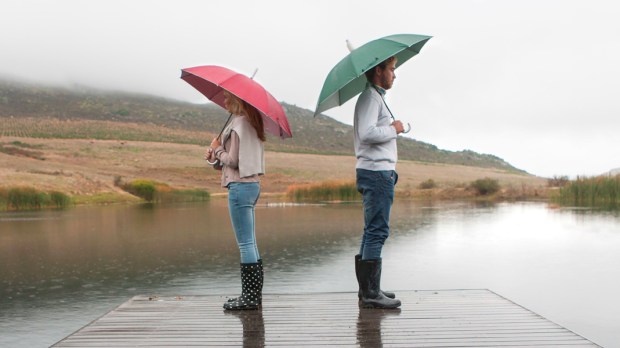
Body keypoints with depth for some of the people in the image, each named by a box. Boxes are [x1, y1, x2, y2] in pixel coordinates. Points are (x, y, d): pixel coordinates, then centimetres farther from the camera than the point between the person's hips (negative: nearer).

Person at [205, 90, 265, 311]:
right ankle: (253, 294, 19)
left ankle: (250, 297, 1)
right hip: (252, 184, 10)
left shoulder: (238, 123, -12)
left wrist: (218, 148, 2)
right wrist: (216, 154, 5)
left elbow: (233, 160, -15)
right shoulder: (250, 122, 16)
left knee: (245, 243, -5)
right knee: (249, 243, 13)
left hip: (240, 186, -10)